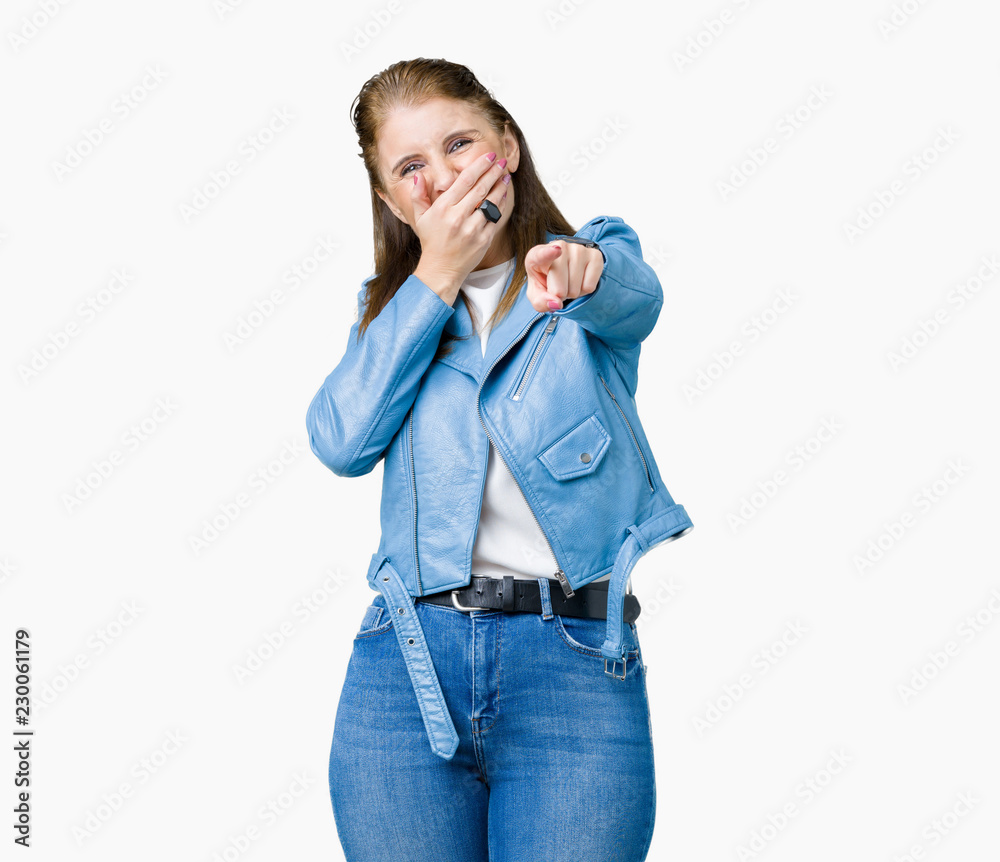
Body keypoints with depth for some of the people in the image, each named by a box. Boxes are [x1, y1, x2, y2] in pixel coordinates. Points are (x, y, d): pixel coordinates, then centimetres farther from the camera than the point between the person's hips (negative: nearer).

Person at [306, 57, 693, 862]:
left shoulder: (598, 251, 8)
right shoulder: (394, 301, 16)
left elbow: (634, 297, -17)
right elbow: (342, 443, -2)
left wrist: (582, 269, -41)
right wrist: (436, 276, -3)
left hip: (577, 659, -2)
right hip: (408, 657, 3)